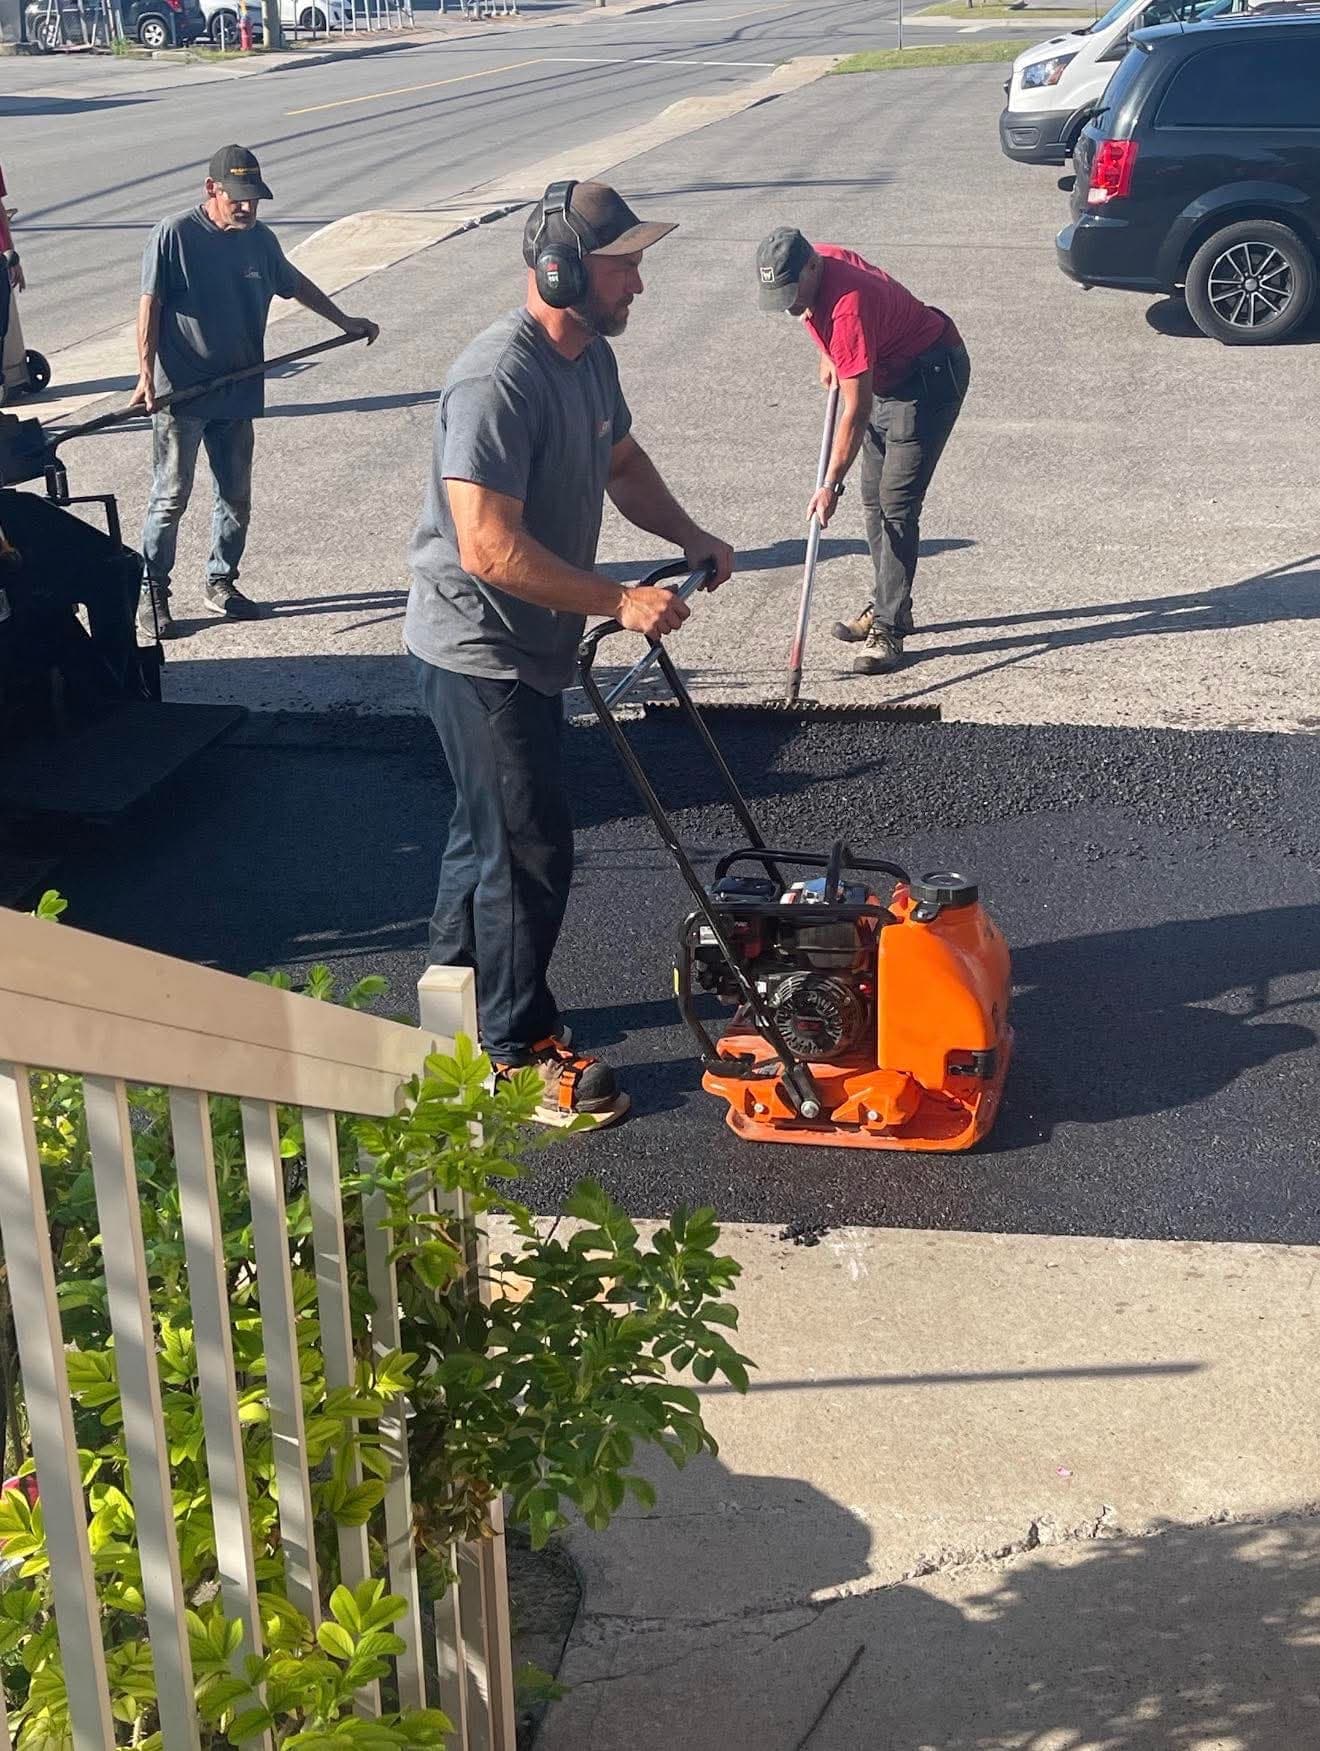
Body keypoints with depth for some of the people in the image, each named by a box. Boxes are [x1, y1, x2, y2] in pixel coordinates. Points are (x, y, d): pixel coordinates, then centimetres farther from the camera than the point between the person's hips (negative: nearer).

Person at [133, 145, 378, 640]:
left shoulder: (260, 238, 6)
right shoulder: (174, 235, -11)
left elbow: (294, 283, 24)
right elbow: (150, 307, -12)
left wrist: (343, 321, 32)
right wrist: (147, 375, -19)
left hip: (237, 393, 6)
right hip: (179, 393, -5)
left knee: (236, 496, 12)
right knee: (171, 496, -2)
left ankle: (221, 583, 27)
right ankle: (152, 592, 8)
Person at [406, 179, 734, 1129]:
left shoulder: (590, 356, 3)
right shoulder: (496, 382, -28)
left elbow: (623, 460, 20)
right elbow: (490, 549, -32)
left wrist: (690, 536, 3)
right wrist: (622, 601, -29)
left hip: (531, 648, 10)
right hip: (481, 652, -10)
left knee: (491, 826, 22)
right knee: (531, 849, -1)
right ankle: (521, 1052, 15)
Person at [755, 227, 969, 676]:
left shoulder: (848, 306, -35)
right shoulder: (814, 262, -10)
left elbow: (856, 411, -33)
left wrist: (830, 485, -31)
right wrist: (829, 355, 10)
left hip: (932, 377, -10)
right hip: (888, 374, 10)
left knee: (897, 503, -15)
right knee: (873, 497, 13)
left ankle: (888, 628, -13)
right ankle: (888, 605, 24)